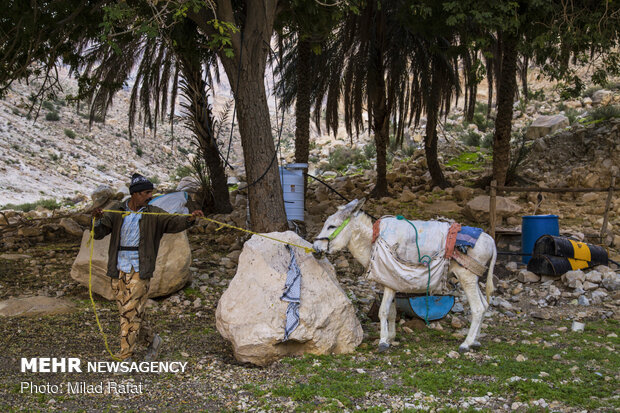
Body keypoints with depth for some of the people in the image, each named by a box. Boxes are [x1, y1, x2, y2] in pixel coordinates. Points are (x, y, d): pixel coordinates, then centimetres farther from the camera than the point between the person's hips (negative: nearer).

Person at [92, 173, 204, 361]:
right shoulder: (117, 211, 3)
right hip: (118, 271, 3)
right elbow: (99, 233, -4)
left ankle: (125, 356, 3)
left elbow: (174, 222, -14)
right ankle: (151, 340, 32)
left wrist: (189, 219, -34)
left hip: (139, 272, -3)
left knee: (130, 312, -6)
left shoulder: (153, 214, -1)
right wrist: (98, 219, -25)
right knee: (127, 312, 11)